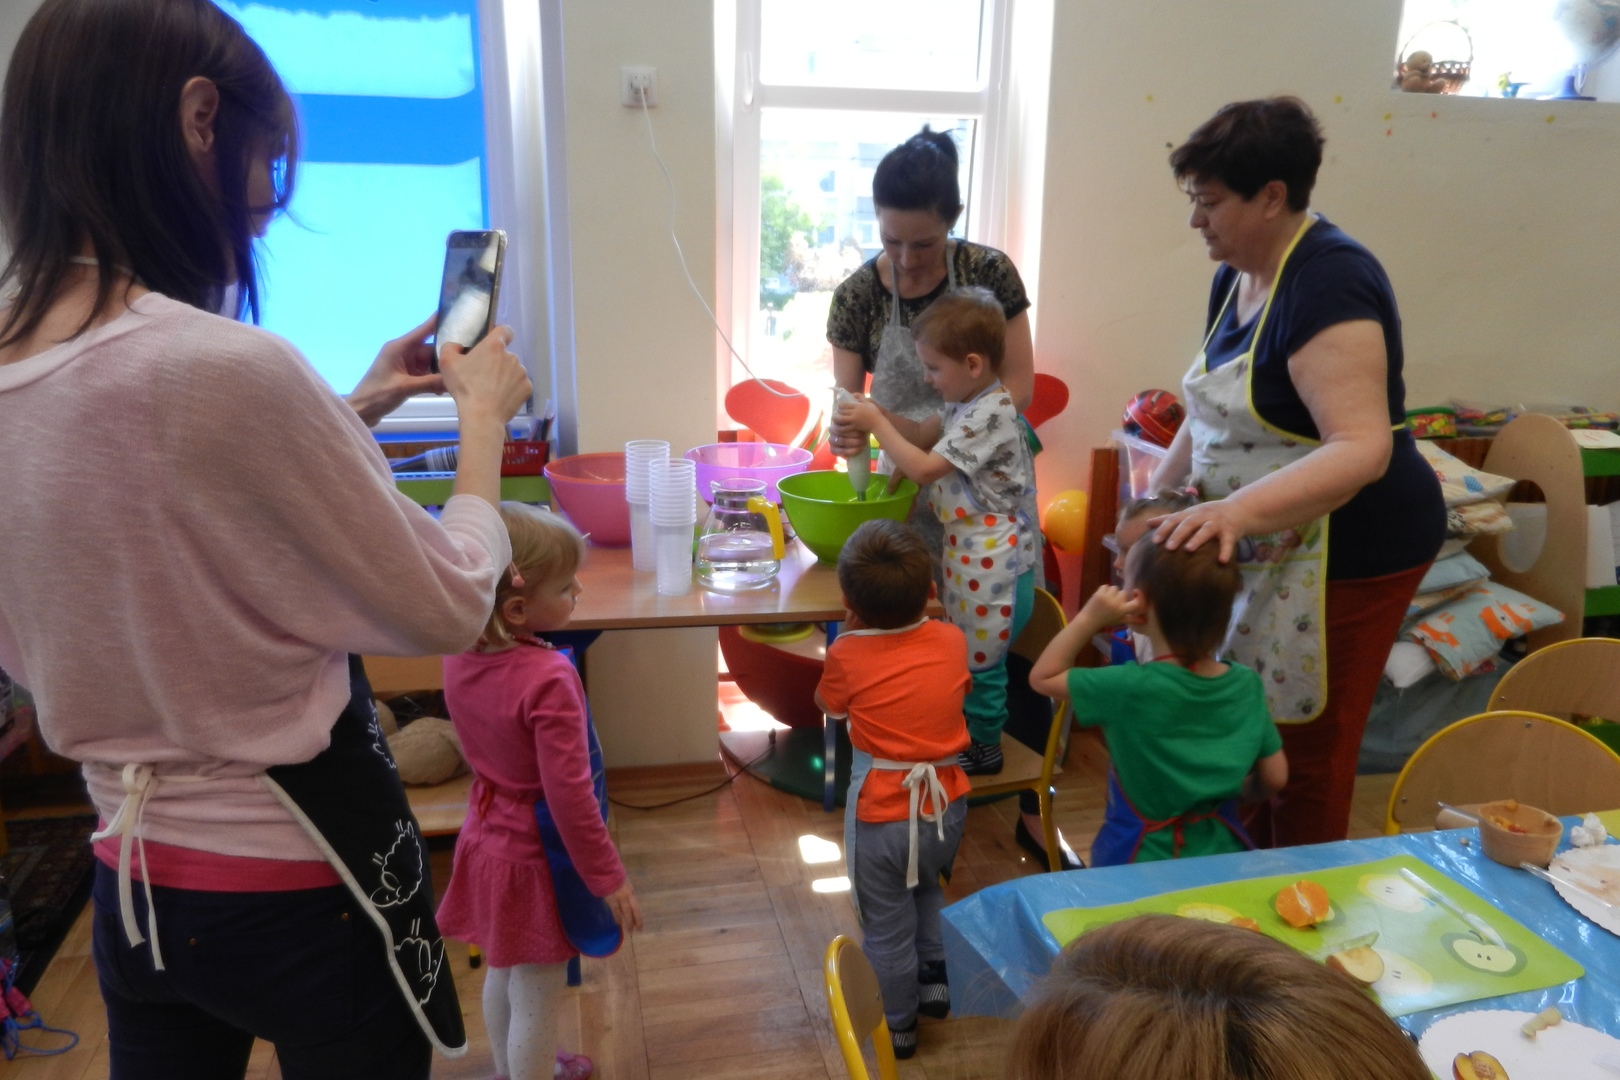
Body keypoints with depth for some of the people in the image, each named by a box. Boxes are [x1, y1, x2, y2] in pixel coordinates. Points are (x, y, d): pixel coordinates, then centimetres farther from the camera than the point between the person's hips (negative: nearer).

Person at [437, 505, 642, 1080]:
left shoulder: (461, 657, -8)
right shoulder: (548, 679, -31)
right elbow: (569, 795, -26)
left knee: (503, 977, 28)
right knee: (537, 1000, 10)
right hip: (536, 858, -8)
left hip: (487, 837, 8)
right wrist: (608, 877, -17)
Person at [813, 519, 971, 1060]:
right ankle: (936, 979, 42)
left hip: (883, 810, -4)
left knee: (887, 924, 17)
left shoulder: (848, 655, -19)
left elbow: (827, 705, 2)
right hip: (946, 802, 4)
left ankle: (897, 1025, 34)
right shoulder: (952, 640, -10)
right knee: (927, 887, 33)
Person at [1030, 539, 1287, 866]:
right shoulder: (1247, 684, -10)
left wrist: (1090, 618, -15)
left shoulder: (1131, 687, -24)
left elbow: (1042, 677, -10)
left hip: (1140, 861, -4)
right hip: (1223, 856, 4)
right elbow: (1275, 778, -1)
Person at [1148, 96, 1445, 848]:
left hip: (1347, 553, -8)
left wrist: (1238, 509, -43)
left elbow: (1363, 447, -31)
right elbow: (1213, 412, 14)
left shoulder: (1327, 284, -22)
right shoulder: (1238, 275, 6)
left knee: (1306, 752, 5)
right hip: (1265, 551, 8)